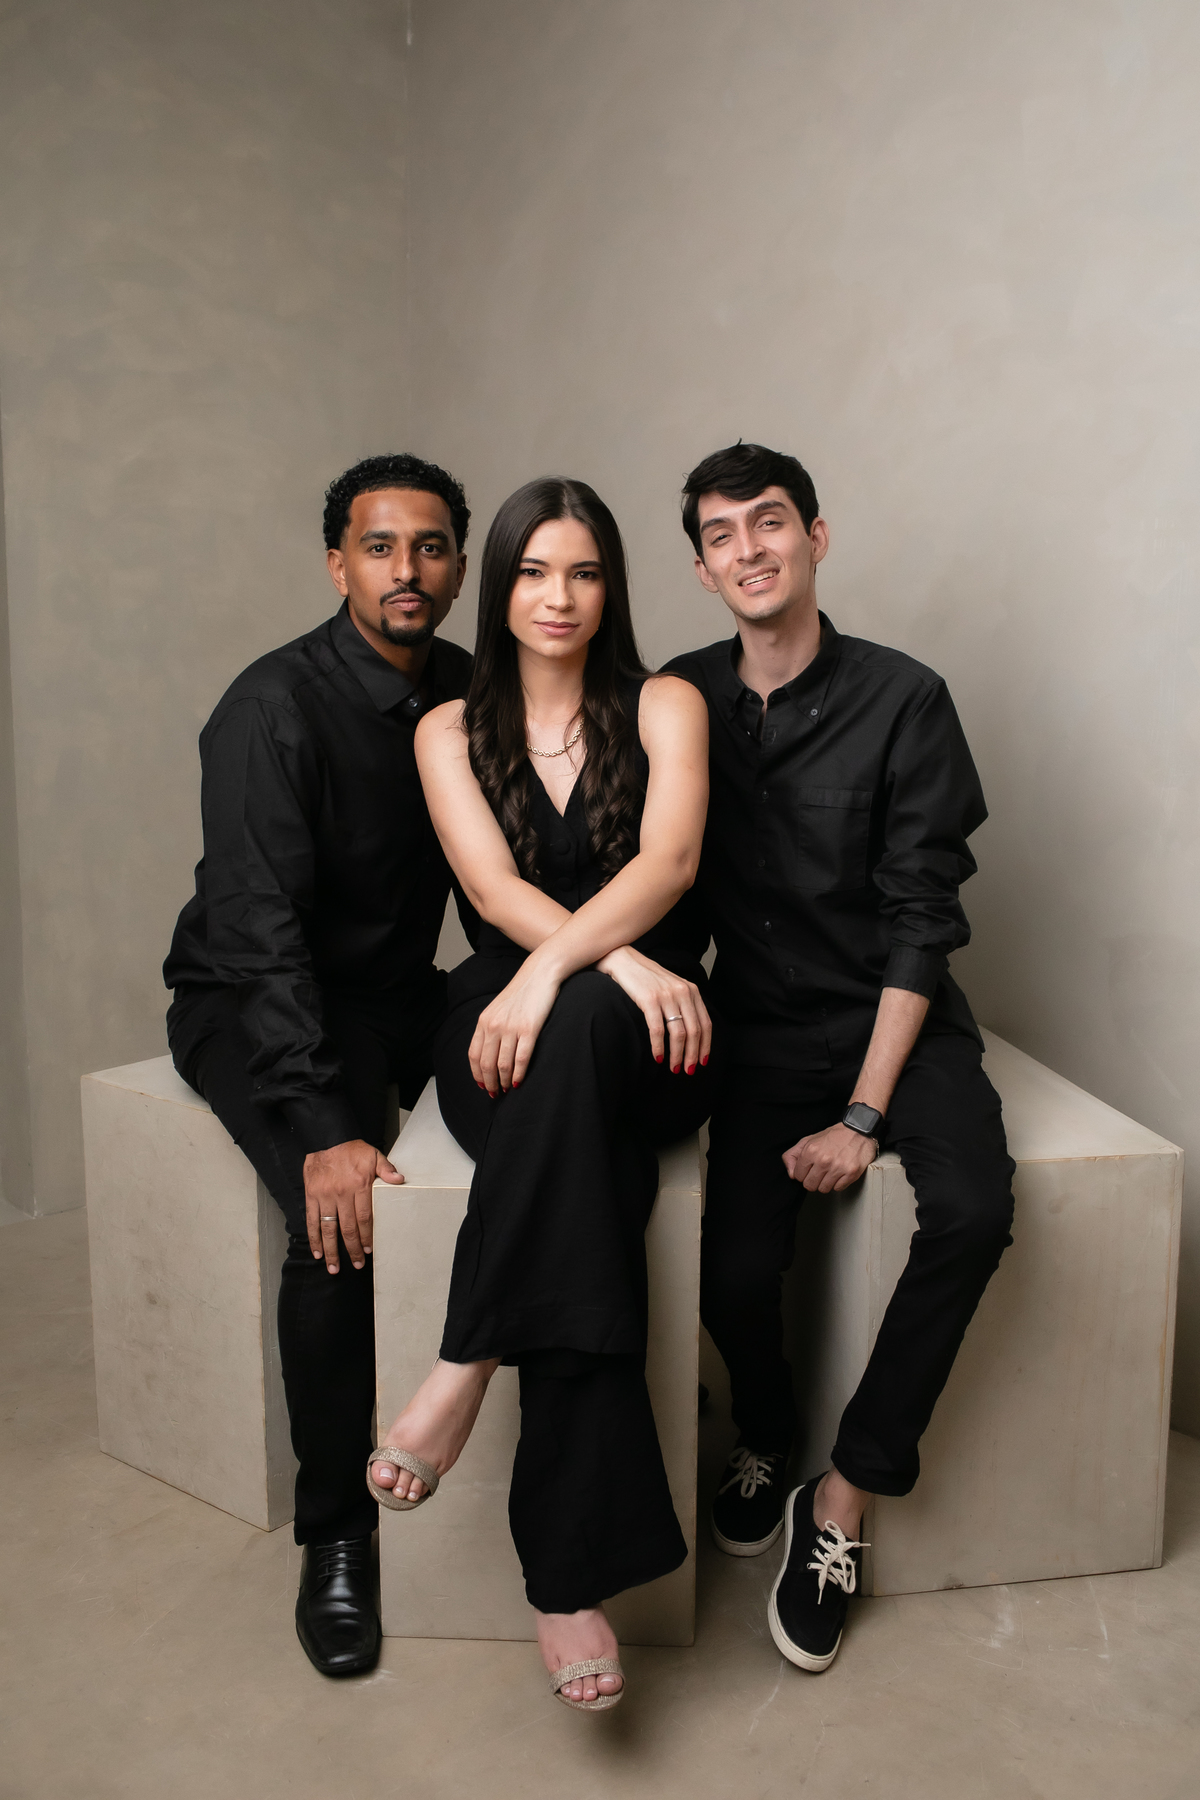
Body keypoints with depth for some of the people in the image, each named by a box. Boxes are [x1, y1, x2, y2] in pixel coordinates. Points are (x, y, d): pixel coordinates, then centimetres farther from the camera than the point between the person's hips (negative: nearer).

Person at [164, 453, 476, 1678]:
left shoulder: (465, 693, 2)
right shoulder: (273, 709, -18)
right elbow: (262, 931, -27)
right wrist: (321, 1128, -35)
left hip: (394, 993, 6)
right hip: (250, 1008, -6)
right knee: (344, 1213, -30)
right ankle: (334, 1533, -9)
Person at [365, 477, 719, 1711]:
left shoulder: (665, 706, 7)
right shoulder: (450, 731, 11)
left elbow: (669, 859, -11)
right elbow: (496, 889, -5)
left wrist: (555, 970, -27)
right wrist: (617, 957, -23)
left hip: (650, 1028, -1)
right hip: (508, 1027, 1)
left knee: (573, 1030, -39)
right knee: (591, 1200, -33)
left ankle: (466, 1366, -30)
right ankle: (575, 1577, -26)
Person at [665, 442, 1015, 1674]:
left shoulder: (901, 701, -6)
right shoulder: (679, 702, 3)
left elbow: (920, 917, -10)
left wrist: (863, 1115, -15)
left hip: (898, 1020, -1)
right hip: (760, 1029, 1)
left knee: (971, 1209, -28)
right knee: (734, 1269, -19)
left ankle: (841, 1500, -5)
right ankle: (764, 1435, 19)